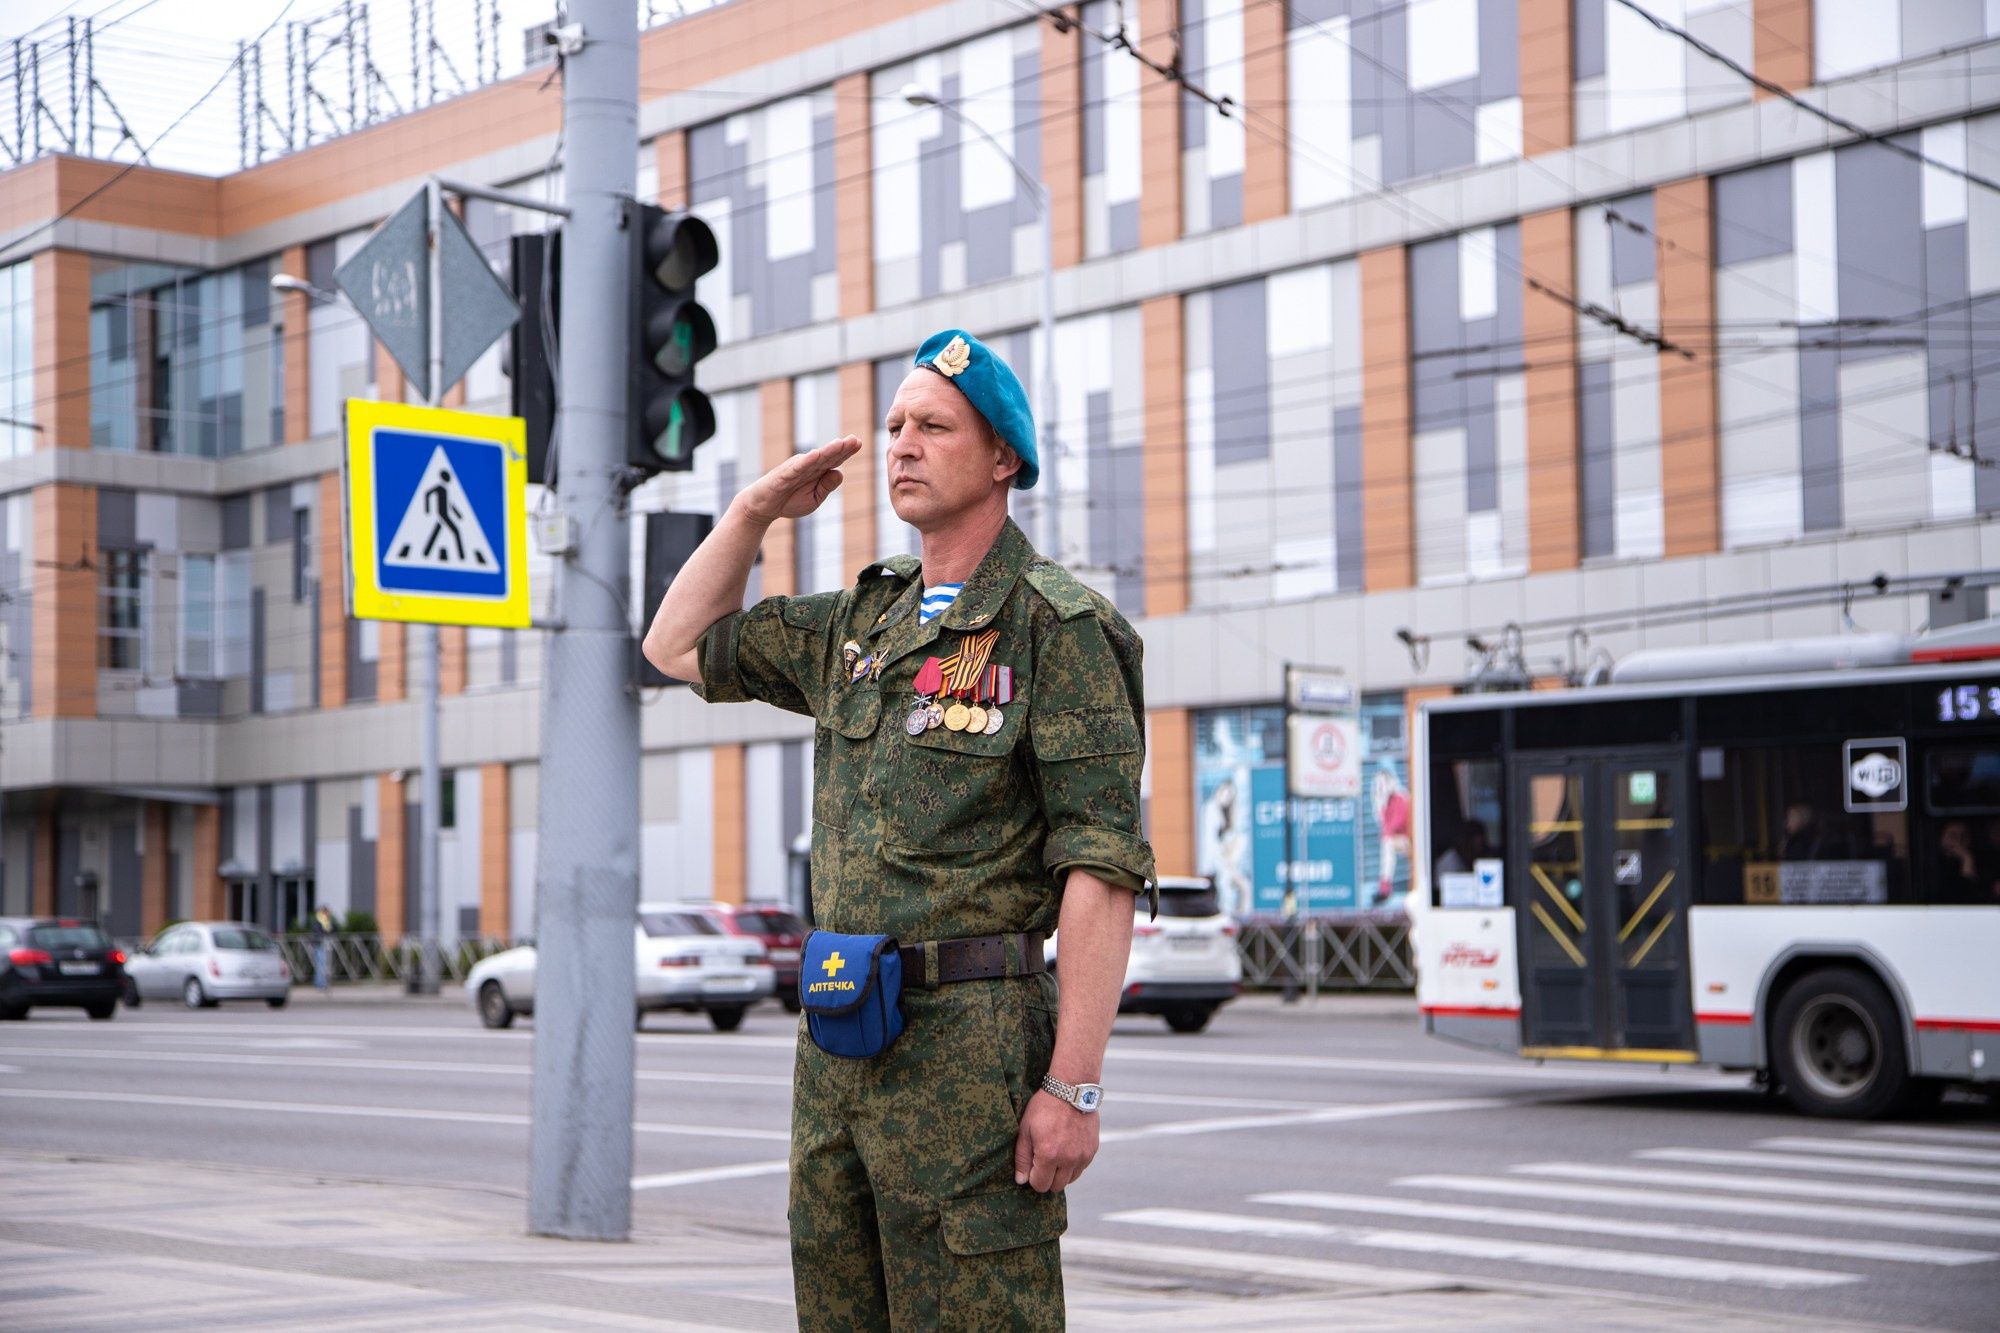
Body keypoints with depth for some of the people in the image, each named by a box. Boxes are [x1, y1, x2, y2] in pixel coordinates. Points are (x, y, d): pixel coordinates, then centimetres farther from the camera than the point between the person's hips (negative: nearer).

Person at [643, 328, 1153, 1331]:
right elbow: (679, 647, 29)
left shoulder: (1058, 627, -7)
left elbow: (1102, 865, -13)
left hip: (972, 1047, -8)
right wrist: (756, 511, 14)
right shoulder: (862, 620, 16)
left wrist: (1076, 1084, -19)